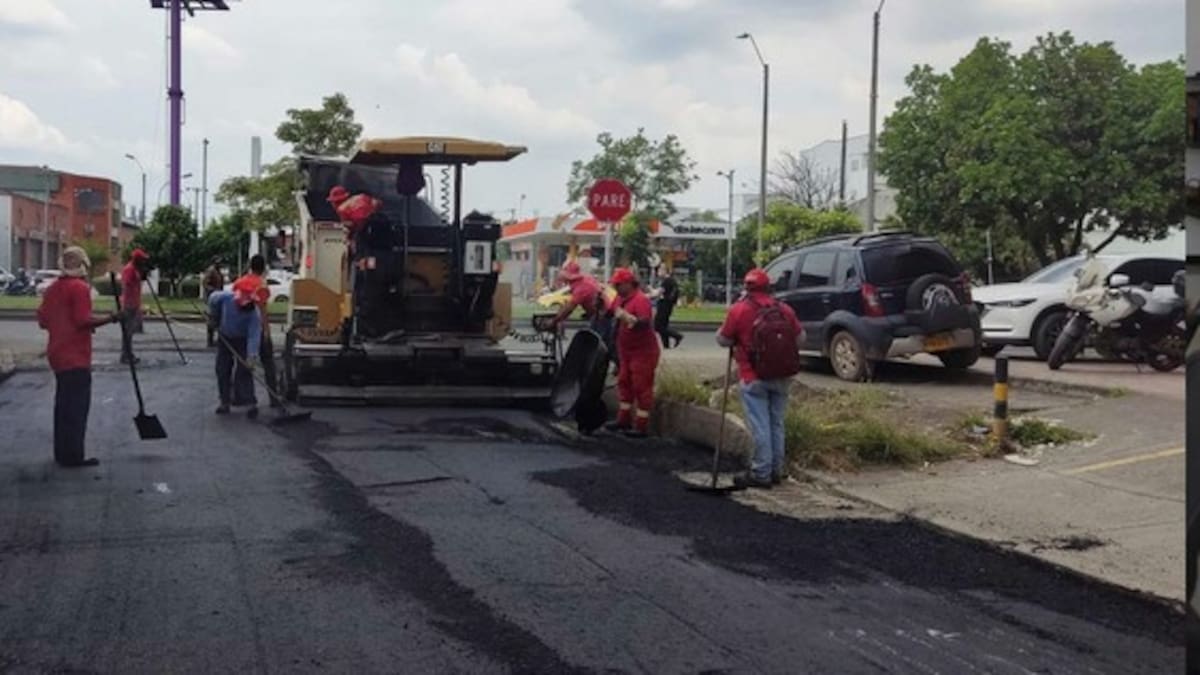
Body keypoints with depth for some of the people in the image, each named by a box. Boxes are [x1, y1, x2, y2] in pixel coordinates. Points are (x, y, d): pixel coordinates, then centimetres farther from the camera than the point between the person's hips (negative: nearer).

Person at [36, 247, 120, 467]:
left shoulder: (52, 289, 11)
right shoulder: (80, 287, -14)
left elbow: (43, 321, 13)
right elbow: (83, 320, -22)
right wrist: (110, 319, -15)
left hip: (57, 354, 9)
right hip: (76, 357, -9)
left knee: (63, 404, 16)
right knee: (77, 406, -4)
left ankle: (62, 452, 22)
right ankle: (73, 456, -3)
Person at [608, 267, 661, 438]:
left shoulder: (641, 299, -20)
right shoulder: (620, 298, 9)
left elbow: (645, 323, -33)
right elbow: (610, 312, 26)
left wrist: (628, 317, -46)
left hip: (642, 351, -10)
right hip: (626, 351, 10)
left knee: (642, 387, -5)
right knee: (624, 383, 17)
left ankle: (641, 427, -2)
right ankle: (624, 420, 29)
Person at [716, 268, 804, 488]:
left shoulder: (739, 310, -9)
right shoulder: (784, 310, 4)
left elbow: (723, 340, -2)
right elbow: (800, 339, 11)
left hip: (754, 378, -5)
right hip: (782, 377, 5)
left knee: (760, 427, -1)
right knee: (776, 424, 14)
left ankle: (761, 474, 2)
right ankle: (776, 471, 20)